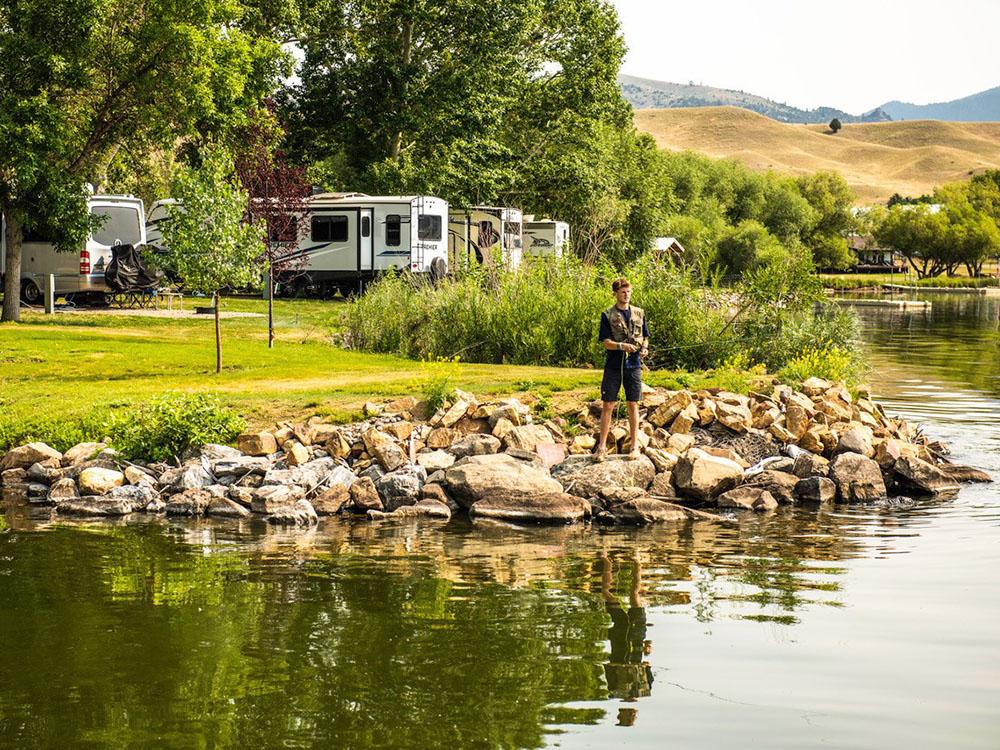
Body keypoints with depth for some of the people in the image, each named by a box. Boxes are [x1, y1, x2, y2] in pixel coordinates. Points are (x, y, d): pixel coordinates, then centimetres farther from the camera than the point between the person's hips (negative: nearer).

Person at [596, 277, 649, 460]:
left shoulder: (639, 313, 10)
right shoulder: (608, 315, 0)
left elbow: (645, 338, 16)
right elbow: (606, 342, -5)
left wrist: (644, 348, -6)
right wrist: (622, 346, -23)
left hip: (633, 365, 2)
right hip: (613, 366, -2)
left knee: (633, 405, 5)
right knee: (608, 405, -1)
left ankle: (634, 446, 11)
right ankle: (602, 447, 5)